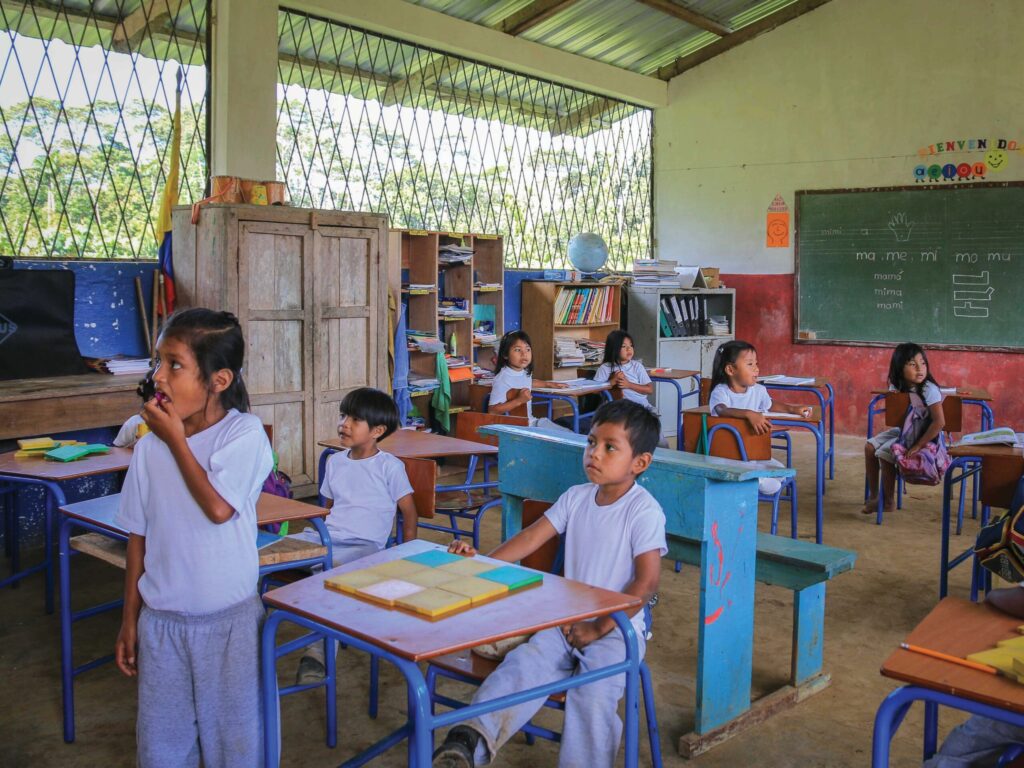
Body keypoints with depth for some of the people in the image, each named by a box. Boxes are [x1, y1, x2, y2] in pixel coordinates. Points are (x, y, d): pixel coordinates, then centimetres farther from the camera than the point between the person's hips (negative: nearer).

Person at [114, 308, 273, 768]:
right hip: (161, 620, 4)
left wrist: (176, 439, -15)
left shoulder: (244, 433, -12)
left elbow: (219, 508, -23)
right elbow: (138, 536, 6)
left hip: (229, 618, -3)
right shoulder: (150, 446, -2)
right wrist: (130, 619, 10)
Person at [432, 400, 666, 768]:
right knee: (521, 664, -17)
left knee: (592, 694, -28)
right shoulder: (576, 497, 6)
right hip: (567, 620, 5)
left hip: (616, 628, -5)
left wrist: (599, 629, -18)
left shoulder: (644, 511, -14)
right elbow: (532, 537, 4)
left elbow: (647, 581, -18)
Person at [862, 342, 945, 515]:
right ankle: (873, 495, 10)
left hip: (921, 436, -8)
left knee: (884, 453, -21)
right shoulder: (897, 387, -4)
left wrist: (918, 445, -29)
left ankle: (888, 501, -4)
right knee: (870, 446, 0)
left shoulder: (929, 390, -24)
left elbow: (939, 422, -29)